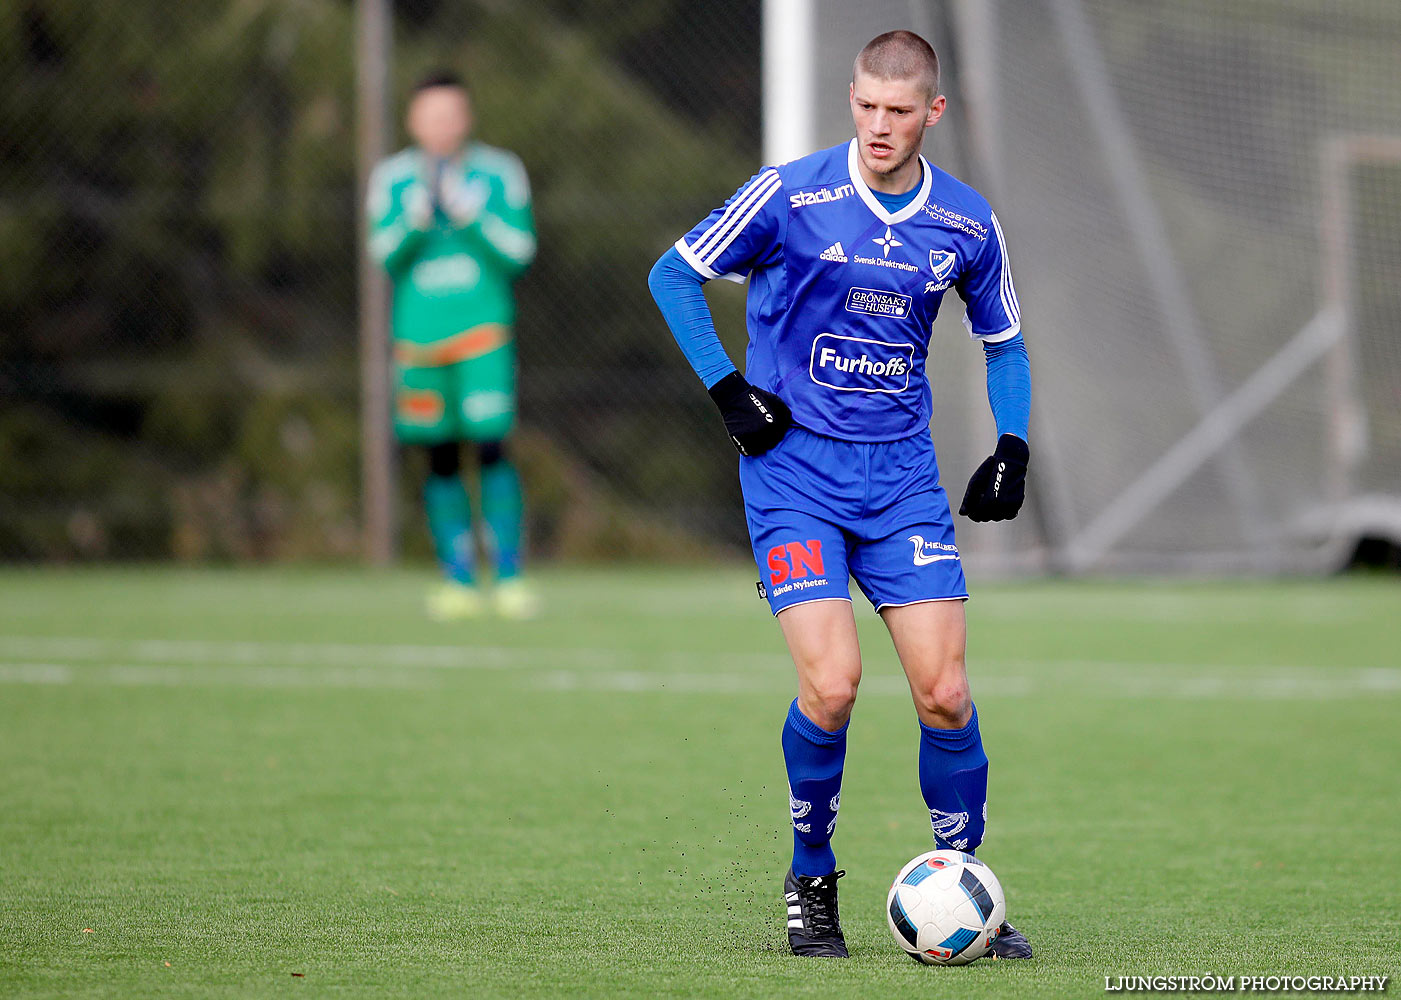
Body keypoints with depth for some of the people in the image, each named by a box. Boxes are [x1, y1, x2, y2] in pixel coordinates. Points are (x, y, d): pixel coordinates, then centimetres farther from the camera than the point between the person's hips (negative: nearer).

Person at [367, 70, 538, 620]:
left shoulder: (500, 173, 3)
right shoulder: (392, 178, 7)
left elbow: (518, 254, -3)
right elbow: (385, 255, -1)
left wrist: (469, 213, -15)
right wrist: (418, 214, -18)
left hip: (484, 331, -2)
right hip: (418, 335, 2)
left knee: (491, 447, -13)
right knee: (441, 460, 4)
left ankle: (509, 576, -9)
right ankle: (458, 580, 10)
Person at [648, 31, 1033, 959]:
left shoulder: (967, 223, 4)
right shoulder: (793, 194, -8)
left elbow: (1004, 343, 20)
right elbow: (674, 273, 3)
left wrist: (1013, 447, 4)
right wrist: (730, 393, -5)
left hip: (901, 469, 3)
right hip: (794, 464, -3)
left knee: (944, 692, -6)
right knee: (832, 684, -16)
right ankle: (811, 884, 6)